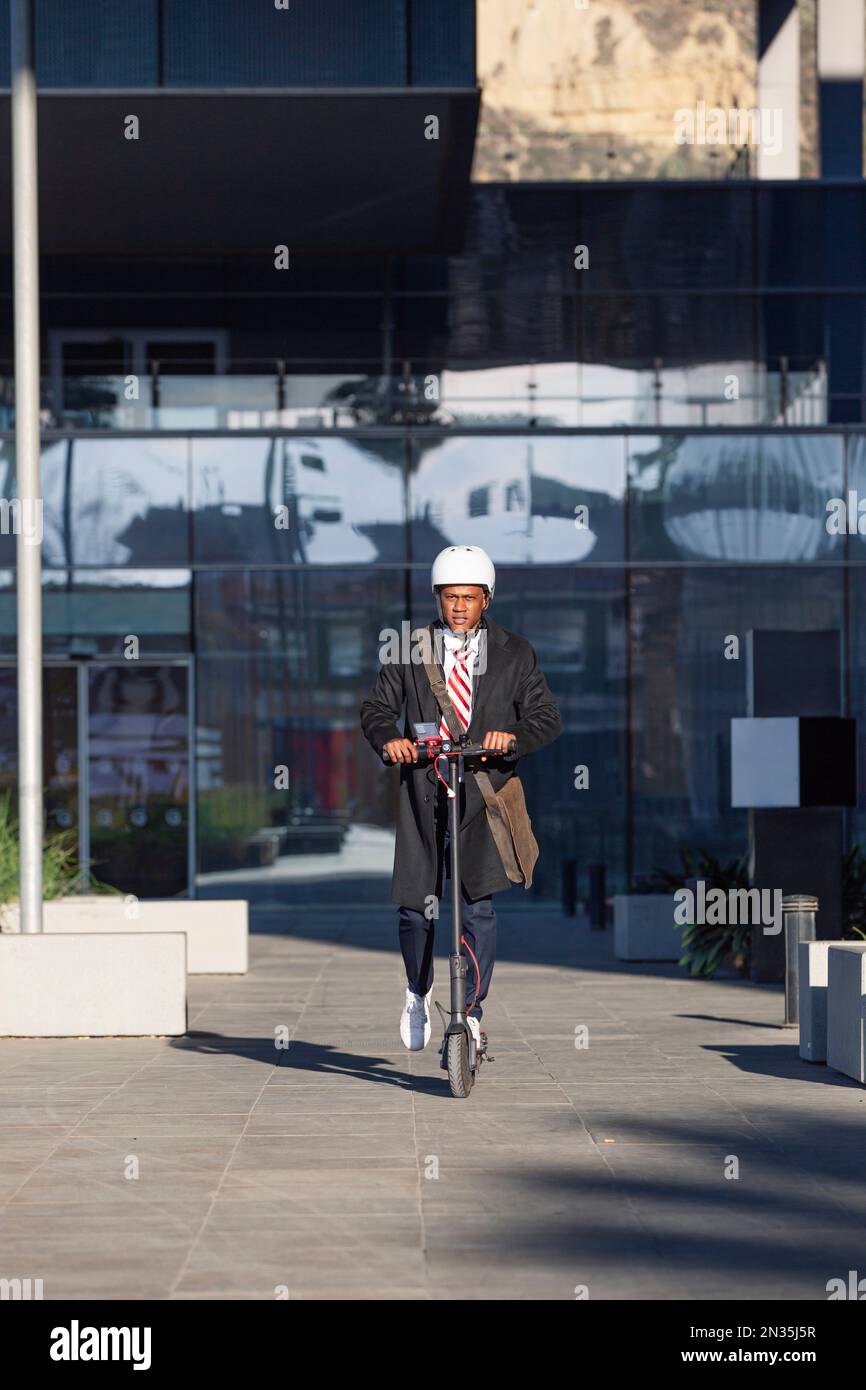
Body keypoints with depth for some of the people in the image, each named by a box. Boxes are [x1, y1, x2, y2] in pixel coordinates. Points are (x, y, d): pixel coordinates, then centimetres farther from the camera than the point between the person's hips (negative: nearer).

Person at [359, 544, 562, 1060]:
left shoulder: (514, 653, 5)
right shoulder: (411, 651, 8)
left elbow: (548, 717, 1)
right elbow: (377, 707, 7)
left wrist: (514, 735, -21)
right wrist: (389, 738, -17)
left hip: (484, 791, -1)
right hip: (424, 790, 1)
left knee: (479, 906, -11)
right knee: (416, 907, 1)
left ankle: (471, 1015, -2)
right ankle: (419, 991, 30)